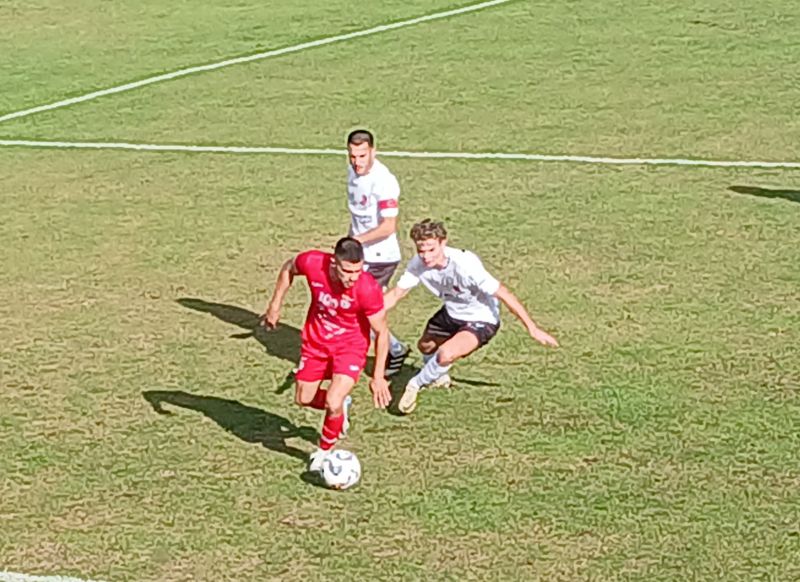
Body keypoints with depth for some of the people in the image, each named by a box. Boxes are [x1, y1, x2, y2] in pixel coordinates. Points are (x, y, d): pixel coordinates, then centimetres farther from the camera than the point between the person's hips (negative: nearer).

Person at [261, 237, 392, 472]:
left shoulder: (368, 289, -33)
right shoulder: (312, 263, -27)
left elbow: (381, 332, -18)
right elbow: (288, 269, 0)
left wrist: (378, 377, -16)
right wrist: (275, 306, 5)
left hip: (350, 344, -4)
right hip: (315, 340, 4)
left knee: (333, 403, -18)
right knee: (304, 399, 12)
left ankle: (325, 451, 12)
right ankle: (341, 404, 45)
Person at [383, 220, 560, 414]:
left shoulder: (465, 265, -36)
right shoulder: (418, 265, -20)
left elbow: (504, 294, -30)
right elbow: (396, 294, -6)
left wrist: (533, 329, -28)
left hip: (481, 320, -7)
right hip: (451, 314, 7)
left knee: (446, 355, -29)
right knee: (425, 346, 27)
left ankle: (415, 385, -1)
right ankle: (439, 377, 61)